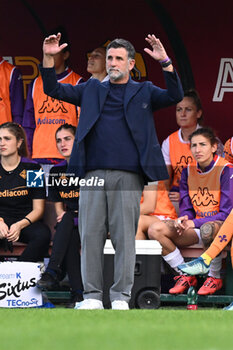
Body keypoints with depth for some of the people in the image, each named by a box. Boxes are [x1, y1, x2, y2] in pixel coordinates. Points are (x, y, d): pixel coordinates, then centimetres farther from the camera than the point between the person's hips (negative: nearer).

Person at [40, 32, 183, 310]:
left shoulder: (143, 92, 14)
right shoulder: (91, 90, 20)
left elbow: (175, 96, -1)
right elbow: (53, 90, 17)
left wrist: (165, 62, -14)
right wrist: (48, 58, 2)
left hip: (128, 177, -2)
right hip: (93, 174, 2)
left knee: (125, 237, -4)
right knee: (91, 235, -2)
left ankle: (121, 297, 1)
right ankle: (92, 296, 2)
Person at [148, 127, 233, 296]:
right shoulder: (188, 172, 8)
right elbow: (186, 209, 12)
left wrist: (194, 223, -22)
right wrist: (182, 220, -14)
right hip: (196, 227, 6)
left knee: (208, 229, -43)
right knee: (155, 230, -18)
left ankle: (215, 278, -19)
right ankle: (186, 276, -6)